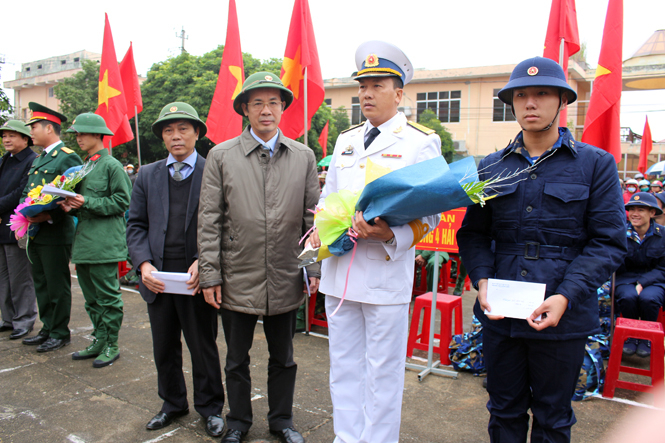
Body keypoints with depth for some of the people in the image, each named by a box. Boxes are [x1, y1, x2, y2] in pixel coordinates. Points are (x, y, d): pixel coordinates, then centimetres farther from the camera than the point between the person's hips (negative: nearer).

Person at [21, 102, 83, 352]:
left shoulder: (68, 158, -10)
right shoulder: (38, 159, 18)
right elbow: (26, 192, 25)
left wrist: (50, 216, -25)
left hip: (55, 234, -9)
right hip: (35, 234, 9)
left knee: (58, 286, 1)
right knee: (41, 285, 16)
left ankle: (60, 334, 14)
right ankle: (48, 329, 28)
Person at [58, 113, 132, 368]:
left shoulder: (112, 165, -8)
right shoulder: (84, 167, 16)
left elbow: (121, 201, -14)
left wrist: (87, 202, -18)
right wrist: (71, 206, 2)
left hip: (104, 243, -9)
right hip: (84, 242, 9)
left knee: (108, 298, 0)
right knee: (91, 298, 15)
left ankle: (111, 346, 11)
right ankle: (99, 341, 26)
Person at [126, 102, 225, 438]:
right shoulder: (146, 176, 9)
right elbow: (136, 225, 7)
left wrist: (203, 262, -19)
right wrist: (144, 263, -7)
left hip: (195, 277, -4)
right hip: (158, 277, 4)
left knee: (203, 346, 10)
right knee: (164, 347, 18)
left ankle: (210, 407, 30)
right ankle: (172, 403, 38)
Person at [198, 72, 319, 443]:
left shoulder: (304, 157, 4)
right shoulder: (221, 156, 0)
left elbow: (313, 216, 5)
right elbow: (209, 221, -2)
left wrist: (315, 267, 0)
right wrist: (209, 275, -5)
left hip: (286, 280, 1)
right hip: (238, 280, -1)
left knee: (283, 358, 16)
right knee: (237, 359, 16)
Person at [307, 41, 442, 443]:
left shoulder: (421, 142, -3)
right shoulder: (345, 140, 15)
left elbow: (430, 213, -7)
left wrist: (389, 234, -24)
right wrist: (321, 232, 1)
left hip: (386, 271, -5)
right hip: (339, 270, 6)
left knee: (383, 372, 7)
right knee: (344, 367, 16)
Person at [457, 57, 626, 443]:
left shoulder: (595, 164, 0)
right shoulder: (491, 167, 7)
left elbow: (609, 241, -4)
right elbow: (473, 234, 9)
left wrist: (566, 296, -16)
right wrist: (482, 281, -9)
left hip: (563, 316, -2)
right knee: (504, 412, 17)